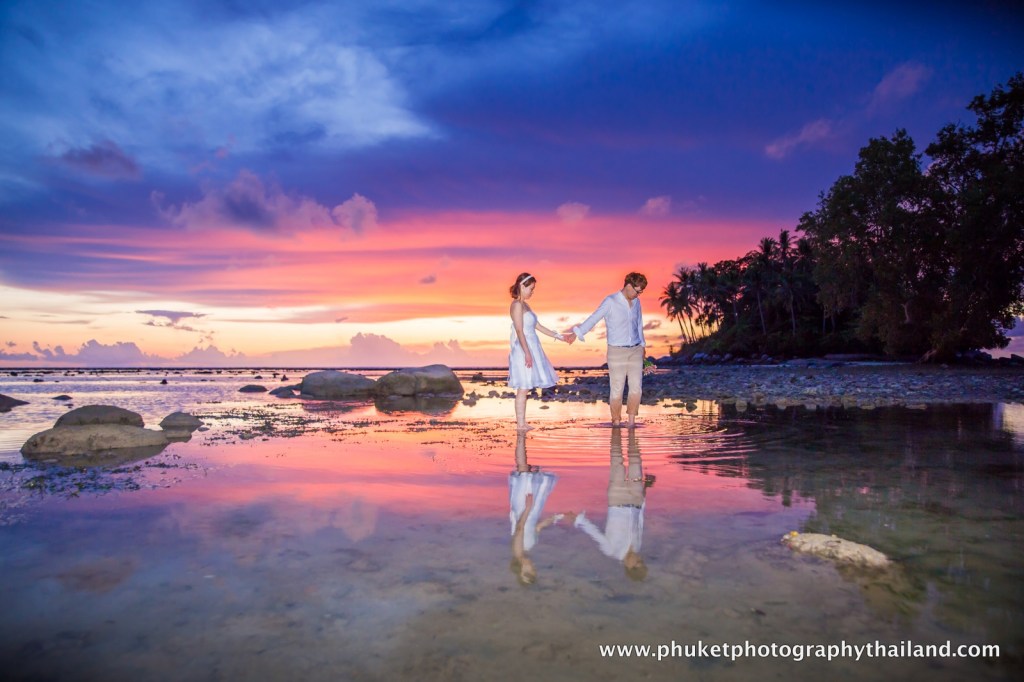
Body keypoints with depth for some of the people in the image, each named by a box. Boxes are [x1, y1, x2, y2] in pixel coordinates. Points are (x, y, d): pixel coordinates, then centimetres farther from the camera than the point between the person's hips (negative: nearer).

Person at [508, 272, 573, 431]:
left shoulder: (525, 305, 17)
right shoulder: (517, 305, -11)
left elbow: (537, 326, 21)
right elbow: (519, 330, -18)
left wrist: (559, 336, 22)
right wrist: (527, 353, -23)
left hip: (530, 350, 9)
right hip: (523, 351, -9)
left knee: (525, 388, 9)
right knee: (523, 388, -6)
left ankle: (522, 423, 12)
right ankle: (520, 424, -2)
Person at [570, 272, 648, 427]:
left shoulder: (636, 302, 8)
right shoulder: (610, 301, -10)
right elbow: (593, 318, -15)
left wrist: (642, 345, 23)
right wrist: (577, 333, -24)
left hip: (635, 351, 5)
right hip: (617, 352, -5)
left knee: (636, 387, -1)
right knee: (617, 389, -2)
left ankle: (631, 420, 9)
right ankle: (616, 422, 11)